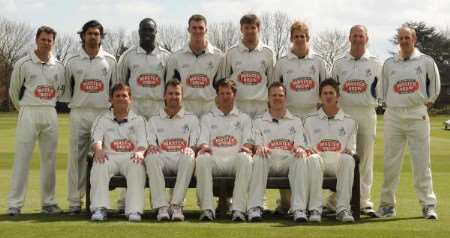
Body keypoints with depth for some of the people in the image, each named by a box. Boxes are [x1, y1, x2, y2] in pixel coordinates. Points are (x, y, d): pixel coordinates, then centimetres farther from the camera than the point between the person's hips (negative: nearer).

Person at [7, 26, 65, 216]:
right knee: (22, 158, -6)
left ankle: (48, 202, 14)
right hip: (28, 114, -4)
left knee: (49, 159, 6)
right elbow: (14, 91, 6)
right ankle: (14, 204, -4)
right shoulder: (23, 63, -2)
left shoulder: (58, 66, 8)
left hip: (50, 114, 4)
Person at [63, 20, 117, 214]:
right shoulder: (72, 61, 7)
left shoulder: (110, 60, 8)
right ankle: (74, 201, 2)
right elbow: (66, 88, 14)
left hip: (102, 113, 0)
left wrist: (110, 106, 8)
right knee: (76, 157, -2)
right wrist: (72, 104, 10)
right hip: (78, 114, 0)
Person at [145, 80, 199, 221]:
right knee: (151, 158, -36)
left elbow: (195, 146, 10)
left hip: (181, 159, 0)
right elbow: (150, 145, 10)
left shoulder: (191, 119, 22)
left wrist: (190, 149, -15)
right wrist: (151, 148, -16)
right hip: (162, 159, 1)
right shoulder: (154, 120, 24)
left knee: (189, 157, -37)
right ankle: (162, 206, -39)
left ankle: (176, 205, -38)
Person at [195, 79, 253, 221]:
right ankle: (206, 209, -39)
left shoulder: (244, 118, 28)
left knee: (245, 158, -37)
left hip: (235, 158, 0)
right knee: (202, 159, -36)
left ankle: (238, 209, -41)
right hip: (214, 159, 0)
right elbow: (202, 140, 12)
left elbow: (248, 140, 12)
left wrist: (246, 147, -14)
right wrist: (204, 147, -14)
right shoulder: (207, 118, 28)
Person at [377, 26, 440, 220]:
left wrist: (428, 102, 10)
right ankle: (387, 204, 10)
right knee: (390, 162, 3)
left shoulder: (426, 61, 5)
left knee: (421, 161, -4)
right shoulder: (389, 63, 11)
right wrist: (391, 104, 9)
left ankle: (428, 204, 1)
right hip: (393, 115, 2)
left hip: (417, 115, -2)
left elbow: (435, 85, 14)